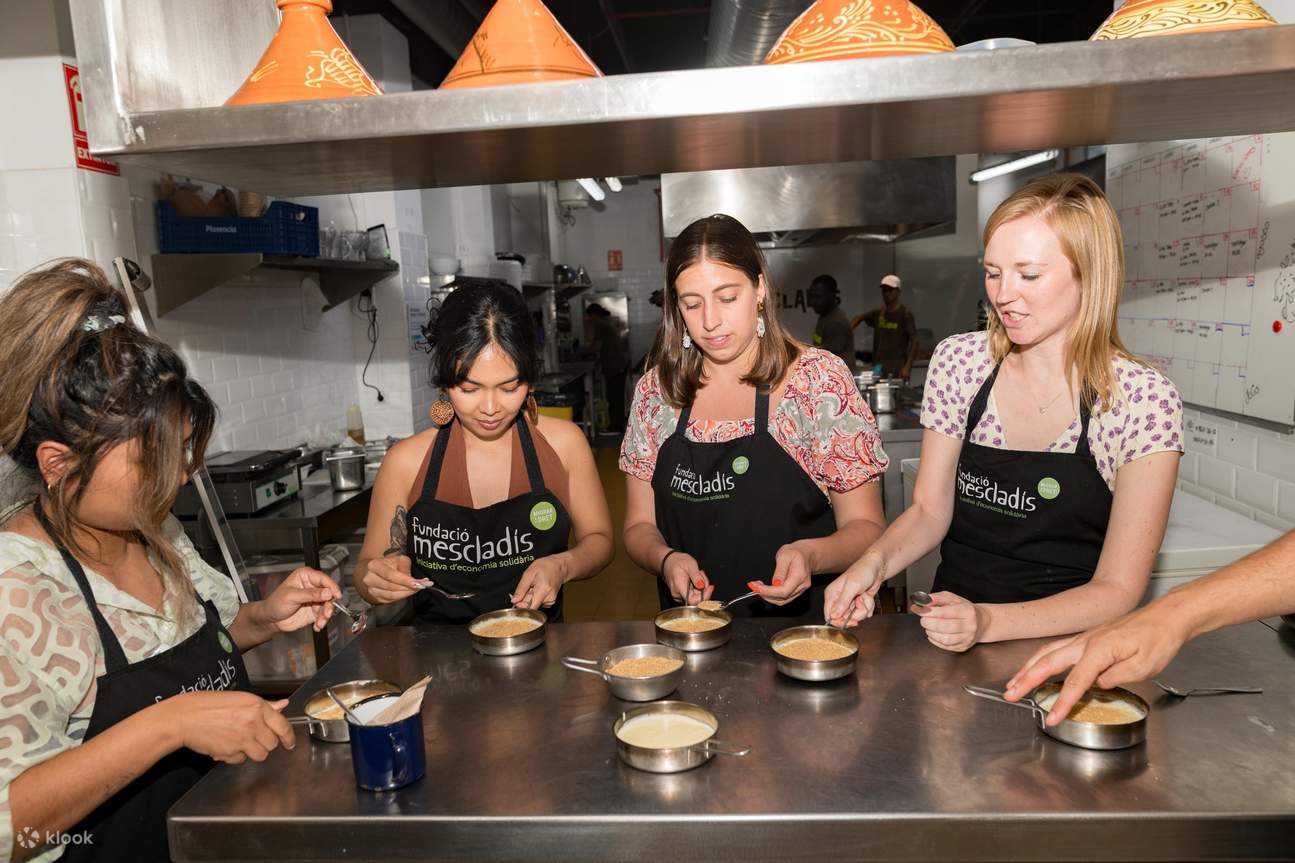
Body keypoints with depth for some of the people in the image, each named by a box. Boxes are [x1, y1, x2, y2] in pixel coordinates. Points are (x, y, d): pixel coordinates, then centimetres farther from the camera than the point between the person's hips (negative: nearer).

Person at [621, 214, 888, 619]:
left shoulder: (820, 380, -5)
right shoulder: (656, 390, 3)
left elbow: (866, 528, -2)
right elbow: (639, 527, 9)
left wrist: (810, 555, -21)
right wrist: (666, 559, -13)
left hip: (802, 628, -3)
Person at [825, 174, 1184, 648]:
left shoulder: (1144, 400, -13)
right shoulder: (958, 361, -4)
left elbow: (1117, 589, -13)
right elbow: (929, 509, 3)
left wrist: (988, 622, -28)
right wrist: (876, 561, -17)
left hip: (1064, 646, 0)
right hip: (951, 632, 1)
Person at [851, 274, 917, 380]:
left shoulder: (905, 314, -3)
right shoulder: (878, 312, 11)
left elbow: (914, 340, -7)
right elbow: (859, 318, 26)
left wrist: (907, 367, -15)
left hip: (897, 368, -5)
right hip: (878, 365, 5)